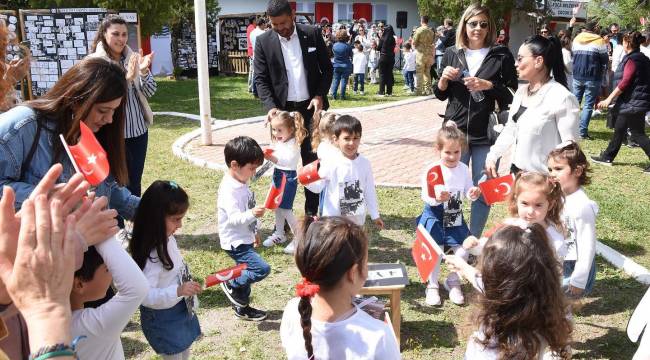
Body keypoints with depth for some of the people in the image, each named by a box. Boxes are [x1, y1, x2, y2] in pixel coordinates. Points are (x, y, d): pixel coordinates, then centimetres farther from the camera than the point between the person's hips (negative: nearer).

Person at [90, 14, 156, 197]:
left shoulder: (133, 58, 6)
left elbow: (150, 91, 2)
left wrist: (144, 71, -16)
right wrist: (127, 78, -27)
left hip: (138, 130, 4)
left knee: (135, 183, 14)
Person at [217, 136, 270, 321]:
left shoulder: (241, 184, 6)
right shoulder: (229, 189, -25)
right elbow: (234, 218, -32)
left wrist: (253, 231, 28)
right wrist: (252, 214, -49)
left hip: (245, 239, 10)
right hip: (235, 243, -10)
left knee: (247, 273, 20)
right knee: (262, 269, -17)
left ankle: (242, 308, 37)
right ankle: (231, 285, 4)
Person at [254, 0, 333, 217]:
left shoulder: (312, 34, 0)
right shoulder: (263, 42, -2)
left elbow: (327, 69, 5)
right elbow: (260, 79, -2)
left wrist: (320, 95, -9)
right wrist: (271, 106, -16)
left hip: (311, 107, 1)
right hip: (283, 110, 0)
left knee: (312, 161, 5)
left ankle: (312, 213, 16)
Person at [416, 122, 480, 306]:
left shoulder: (463, 169, 0)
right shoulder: (432, 169, -15)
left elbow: (468, 190, 8)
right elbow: (425, 196, -18)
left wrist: (473, 194, -14)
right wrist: (437, 198, -38)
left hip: (455, 218, 4)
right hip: (435, 218, -4)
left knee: (462, 252, 0)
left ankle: (453, 282, 26)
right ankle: (432, 286, 22)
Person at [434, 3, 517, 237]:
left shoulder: (501, 56, -1)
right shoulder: (452, 54, 6)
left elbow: (513, 96, -1)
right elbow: (440, 95, 13)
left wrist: (489, 85, -15)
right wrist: (444, 78, -7)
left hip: (487, 135, -2)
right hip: (455, 131, 2)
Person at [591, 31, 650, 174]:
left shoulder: (632, 59, -16)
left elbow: (624, 83, -22)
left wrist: (609, 99, -20)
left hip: (634, 103, -10)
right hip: (632, 102, 10)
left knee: (637, 134, -6)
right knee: (619, 129, 17)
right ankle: (607, 157, 26)